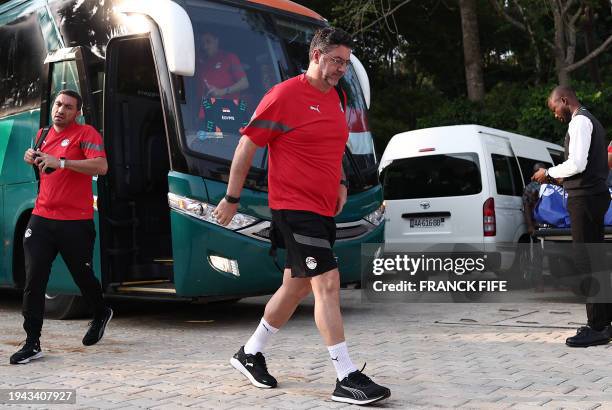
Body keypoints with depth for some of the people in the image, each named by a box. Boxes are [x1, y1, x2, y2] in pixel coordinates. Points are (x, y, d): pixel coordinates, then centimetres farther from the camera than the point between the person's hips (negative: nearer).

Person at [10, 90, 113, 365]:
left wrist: (61, 162, -25)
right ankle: (32, 343, 3)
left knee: (82, 276, 11)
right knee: (34, 281, -3)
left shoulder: (85, 134, -6)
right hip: (41, 218, 5)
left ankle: (101, 314, 41)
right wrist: (33, 159, 10)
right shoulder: (43, 134, 15)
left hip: (76, 221, -5)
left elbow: (101, 166, -21)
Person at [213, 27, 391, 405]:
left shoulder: (336, 98, 13)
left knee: (297, 286, 14)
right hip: (295, 207, -9)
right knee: (328, 283, -14)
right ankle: (347, 379, -9)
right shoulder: (285, 95, -11)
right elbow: (247, 146, -7)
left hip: (324, 210, 9)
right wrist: (232, 199, -6)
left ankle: (251, 353, 32)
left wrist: (340, 183, 14)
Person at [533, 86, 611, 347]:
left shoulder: (580, 121, -10)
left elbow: (577, 163, -21)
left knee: (586, 262, -10)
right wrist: (560, 174, 18)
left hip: (584, 198, -11)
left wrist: (549, 173, -7)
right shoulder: (590, 121, 21)